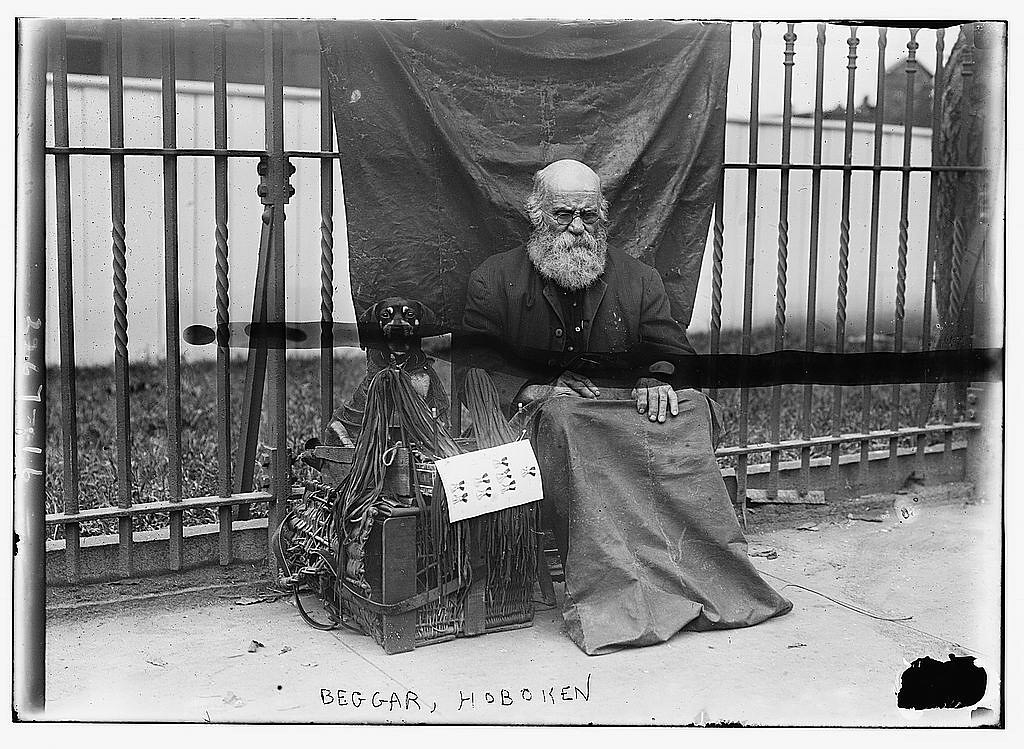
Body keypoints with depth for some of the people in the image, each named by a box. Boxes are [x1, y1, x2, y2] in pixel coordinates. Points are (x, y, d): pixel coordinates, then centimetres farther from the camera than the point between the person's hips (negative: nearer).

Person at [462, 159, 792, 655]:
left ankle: (703, 578, -30)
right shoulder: (493, 281, 6)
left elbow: (672, 351, 11)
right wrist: (529, 391, -19)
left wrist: (657, 382, -13)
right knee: (566, 418, -38)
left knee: (692, 410, -27)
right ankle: (605, 598, -43)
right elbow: (479, 369, -1)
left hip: (628, 404, 3)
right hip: (545, 409, -3)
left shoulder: (638, 280, 15)